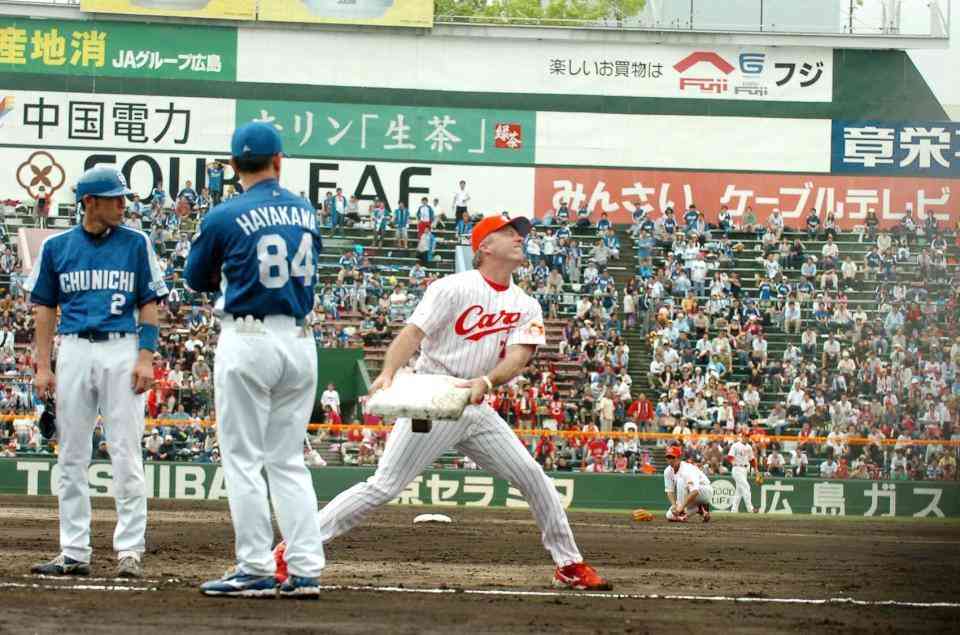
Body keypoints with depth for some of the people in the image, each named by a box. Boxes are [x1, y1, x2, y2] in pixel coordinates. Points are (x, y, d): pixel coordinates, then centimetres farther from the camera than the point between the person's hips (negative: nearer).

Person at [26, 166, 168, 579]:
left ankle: (130, 550, -4)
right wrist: (43, 367, 1)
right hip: (74, 351, 2)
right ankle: (74, 552, 9)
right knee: (71, 456, 4)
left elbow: (149, 306, 4)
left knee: (126, 454, -6)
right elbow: (45, 308, 9)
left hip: (122, 351, -2)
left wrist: (145, 358, -8)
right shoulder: (56, 247, 7)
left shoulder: (136, 244, 4)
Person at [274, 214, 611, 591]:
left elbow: (519, 356, -8)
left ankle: (569, 565, 15)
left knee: (533, 477, 2)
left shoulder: (526, 307, 8)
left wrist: (487, 381, -29)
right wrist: (388, 373, -37)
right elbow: (413, 333, -18)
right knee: (384, 486, -14)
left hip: (477, 409, 6)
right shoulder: (454, 288, -8)